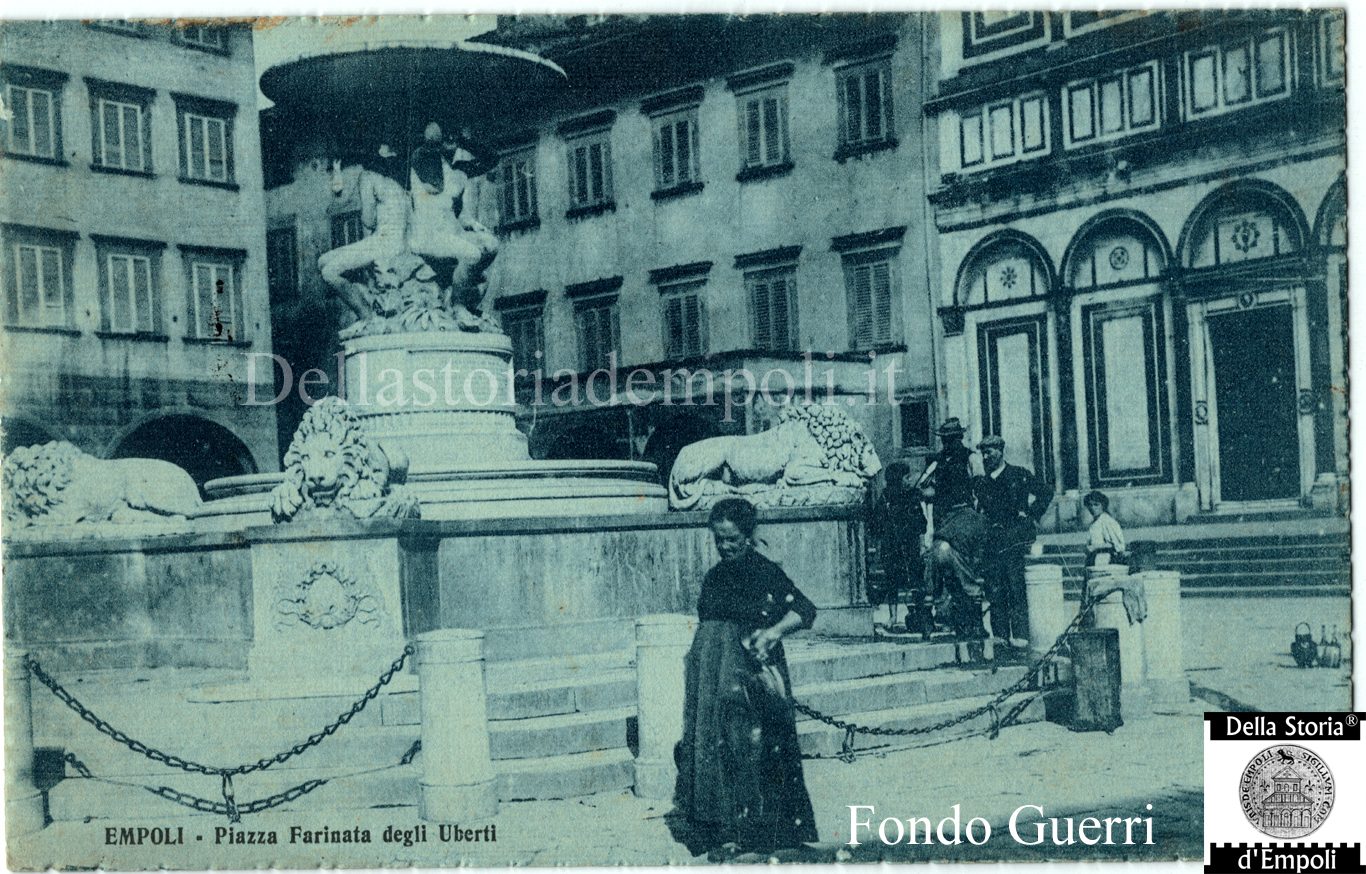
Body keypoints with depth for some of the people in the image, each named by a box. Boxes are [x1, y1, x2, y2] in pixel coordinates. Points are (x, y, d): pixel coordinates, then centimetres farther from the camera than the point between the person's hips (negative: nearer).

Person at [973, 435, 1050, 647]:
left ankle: (1021, 635, -9)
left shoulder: (1020, 475, 5)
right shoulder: (981, 483, 17)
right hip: (993, 545, 4)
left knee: (1018, 591, -10)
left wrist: (1031, 516, 0)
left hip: (1017, 540, -4)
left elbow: (1045, 495, 7)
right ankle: (1000, 638, 5)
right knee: (995, 593, 0)